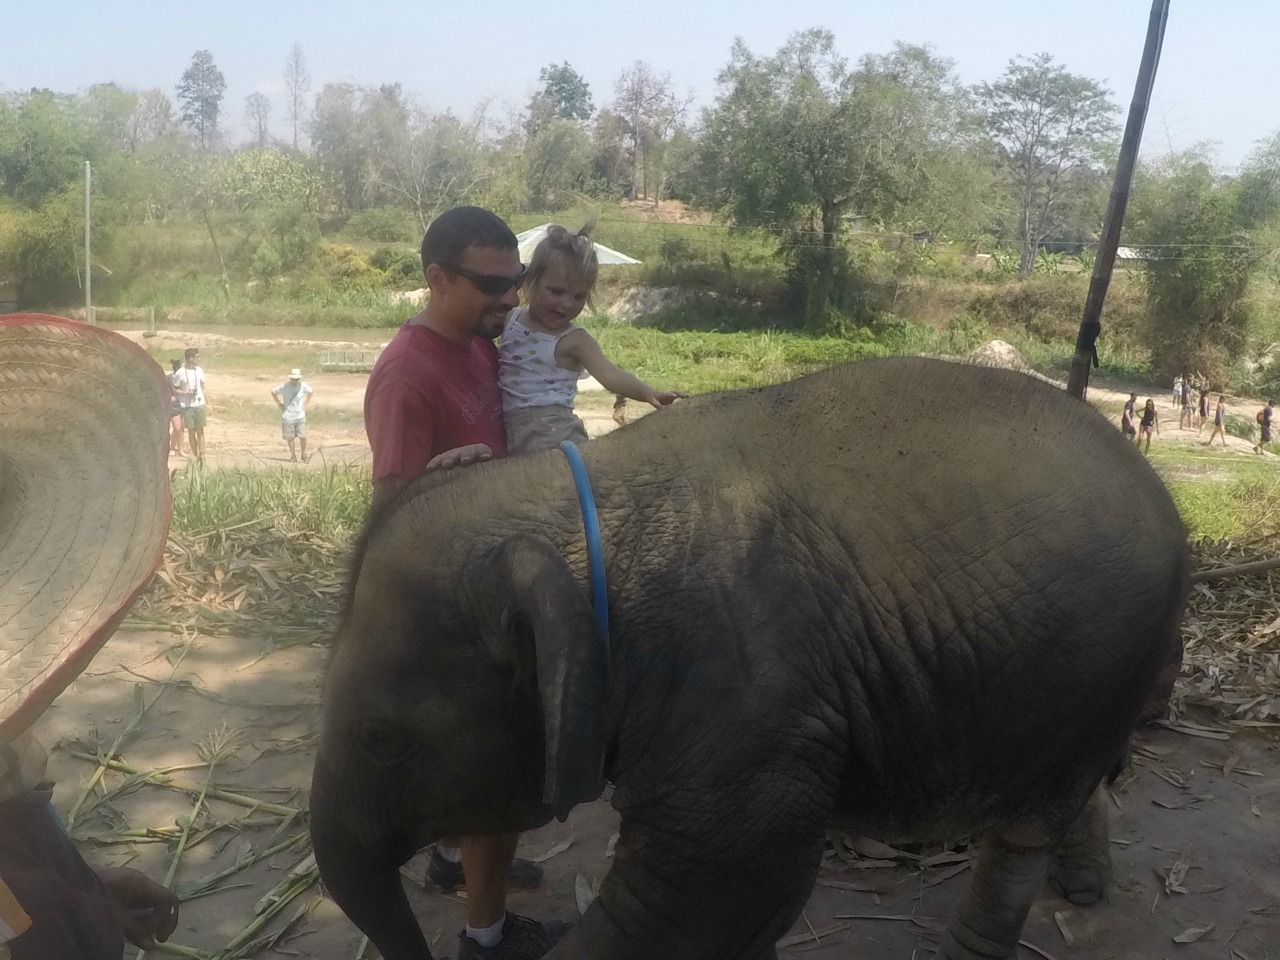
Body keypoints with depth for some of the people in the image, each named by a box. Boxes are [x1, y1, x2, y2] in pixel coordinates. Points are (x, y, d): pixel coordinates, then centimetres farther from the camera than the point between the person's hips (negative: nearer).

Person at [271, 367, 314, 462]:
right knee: (290, 437, 6)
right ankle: (293, 456, 20)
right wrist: (279, 404, -1)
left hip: (300, 416, 0)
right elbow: (273, 392, 5)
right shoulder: (284, 386, -10)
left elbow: (311, 391, 13)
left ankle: (303, 454, 13)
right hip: (287, 416, 0)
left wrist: (305, 404, 6)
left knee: (303, 436, -7)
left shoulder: (303, 385, -7)